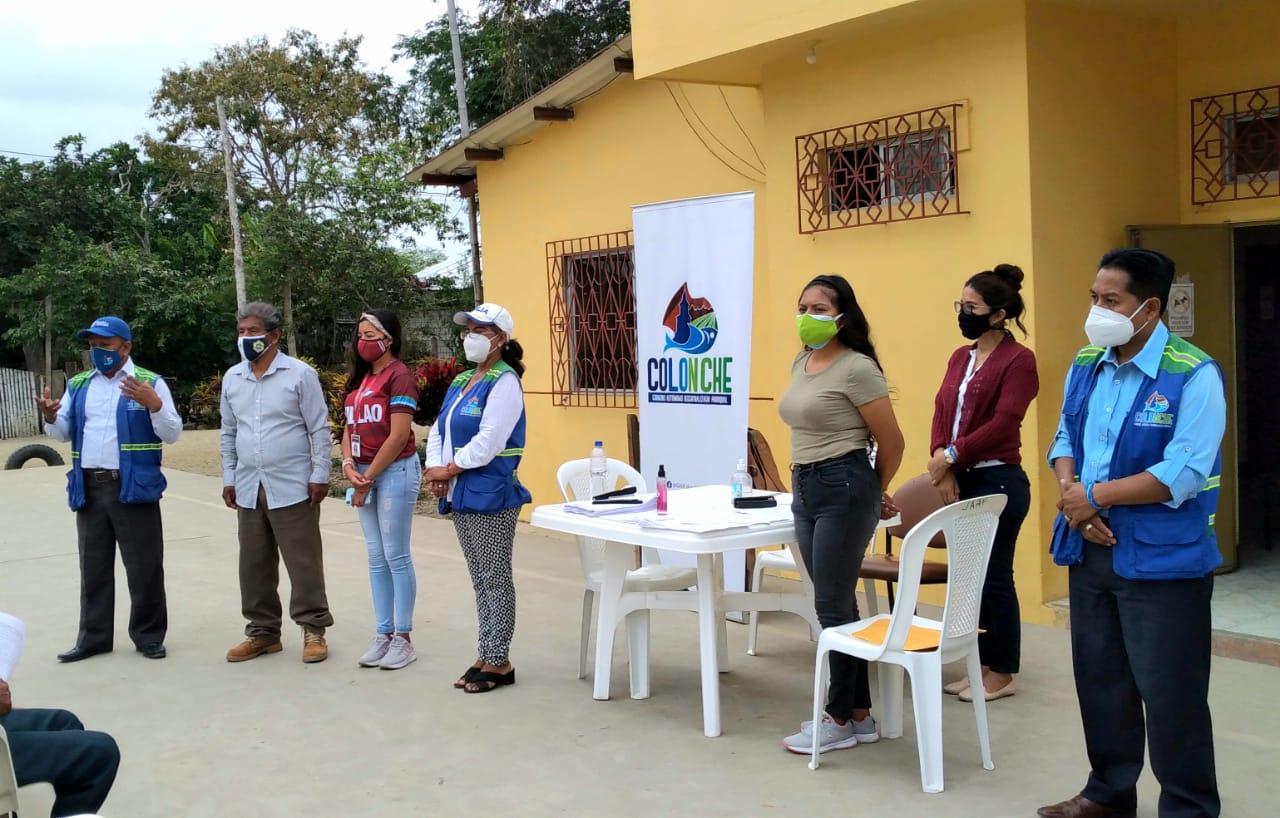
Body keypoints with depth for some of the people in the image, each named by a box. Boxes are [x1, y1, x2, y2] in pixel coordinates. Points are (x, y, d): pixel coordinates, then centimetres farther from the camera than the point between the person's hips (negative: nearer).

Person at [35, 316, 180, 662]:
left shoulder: (151, 383, -2)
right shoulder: (78, 385, 13)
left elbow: (172, 434, -7)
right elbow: (63, 433, 14)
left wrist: (154, 404, -24)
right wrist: (50, 417, -7)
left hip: (133, 487, -5)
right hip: (89, 488, 5)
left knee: (143, 567, 2)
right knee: (93, 566, 13)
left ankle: (149, 635, 13)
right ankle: (94, 636, 22)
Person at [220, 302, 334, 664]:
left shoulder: (300, 374, -6)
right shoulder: (232, 378, 9)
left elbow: (320, 430, -6)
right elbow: (228, 433, 15)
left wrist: (320, 476, -9)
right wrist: (229, 478, 12)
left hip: (292, 488, -5)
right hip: (248, 489, 5)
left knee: (303, 562, 0)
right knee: (254, 565, 11)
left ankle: (313, 630, 10)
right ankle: (263, 631, 22)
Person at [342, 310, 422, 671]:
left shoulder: (399, 376, -11)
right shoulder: (359, 378, 13)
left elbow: (399, 435, -17)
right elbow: (350, 427, 13)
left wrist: (368, 478, -13)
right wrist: (348, 464, -6)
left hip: (395, 471, -8)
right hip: (365, 473, 8)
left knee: (396, 556, -2)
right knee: (377, 558, 11)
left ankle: (403, 638, 7)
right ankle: (383, 635, 18)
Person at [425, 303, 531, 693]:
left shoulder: (504, 382, -10)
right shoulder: (461, 381, 16)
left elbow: (488, 442, -19)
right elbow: (438, 431, 16)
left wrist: (449, 470, -12)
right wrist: (435, 470, -1)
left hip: (491, 496, -9)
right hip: (461, 496, 9)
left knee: (495, 579, -1)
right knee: (480, 581, 14)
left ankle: (499, 662, 7)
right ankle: (486, 656, 22)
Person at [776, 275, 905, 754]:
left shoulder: (856, 368, -13)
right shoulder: (801, 363, 12)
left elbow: (891, 442, -10)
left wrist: (875, 495, 3)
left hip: (843, 489, -9)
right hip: (805, 488, 9)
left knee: (832, 606, -3)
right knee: (837, 604, 12)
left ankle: (840, 720, 10)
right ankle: (859, 714, 22)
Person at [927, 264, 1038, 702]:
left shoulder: (1018, 359, -9)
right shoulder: (960, 357, 14)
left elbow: (1003, 424, -17)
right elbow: (942, 411, 7)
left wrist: (951, 456, -14)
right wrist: (942, 467, -8)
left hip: (998, 481, -8)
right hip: (960, 480, 8)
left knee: (994, 577, 0)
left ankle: (1002, 674, 12)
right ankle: (983, 665, 23)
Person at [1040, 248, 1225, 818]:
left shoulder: (1193, 375, -15)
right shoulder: (1085, 364, 6)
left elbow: (1183, 474, -22)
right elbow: (1064, 439, 12)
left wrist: (1097, 496, -17)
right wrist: (1069, 492, -9)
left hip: (1162, 557, -7)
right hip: (1091, 549, 7)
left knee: (1168, 691, 2)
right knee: (1099, 677, 17)